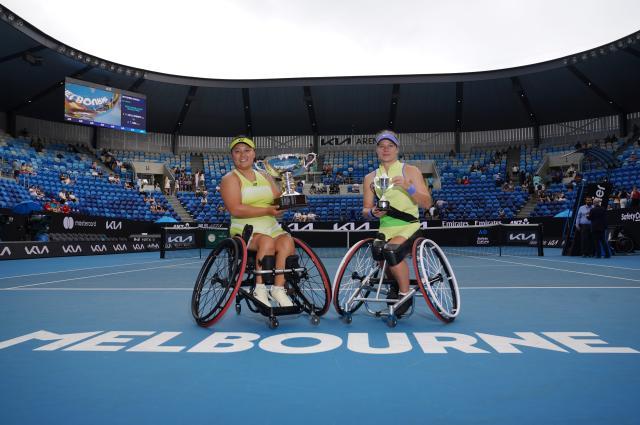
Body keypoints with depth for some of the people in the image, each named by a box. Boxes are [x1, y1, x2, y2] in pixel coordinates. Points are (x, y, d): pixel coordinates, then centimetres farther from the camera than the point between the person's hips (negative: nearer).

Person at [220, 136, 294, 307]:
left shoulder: (265, 177, 21)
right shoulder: (230, 179, 3)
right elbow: (235, 209, -13)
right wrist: (267, 210, -17)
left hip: (272, 228, 5)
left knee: (287, 242, -26)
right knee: (267, 242, -33)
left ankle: (278, 288, -24)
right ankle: (260, 288, -23)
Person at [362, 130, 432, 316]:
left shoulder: (410, 171, 3)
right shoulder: (370, 178, 12)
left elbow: (427, 203, -3)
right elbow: (366, 209, 12)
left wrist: (408, 187, -18)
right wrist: (373, 213, -11)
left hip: (409, 226, -4)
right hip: (385, 229, 4)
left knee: (391, 250, -31)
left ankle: (405, 294, -9)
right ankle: (395, 285, 19)